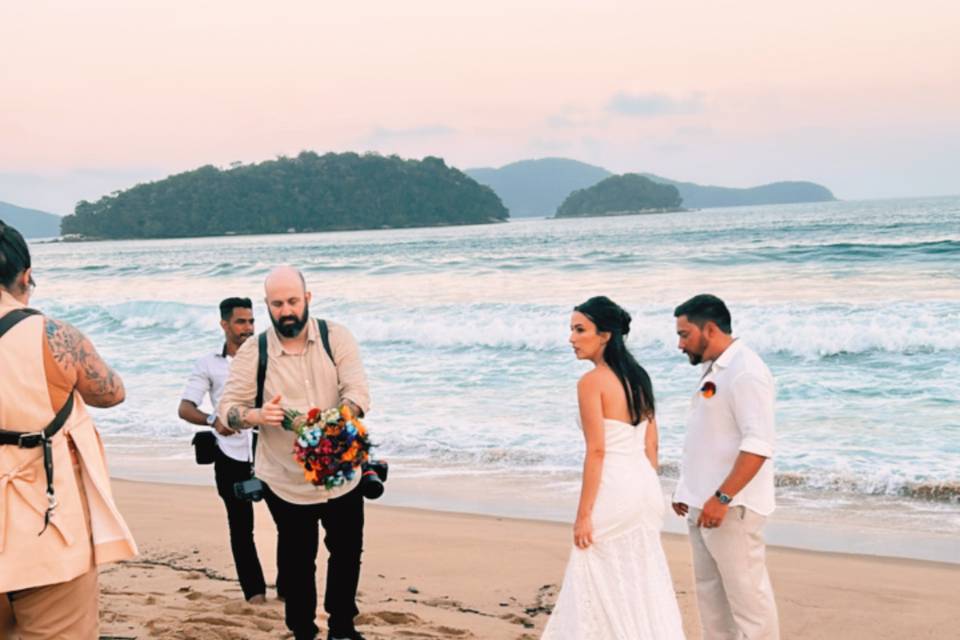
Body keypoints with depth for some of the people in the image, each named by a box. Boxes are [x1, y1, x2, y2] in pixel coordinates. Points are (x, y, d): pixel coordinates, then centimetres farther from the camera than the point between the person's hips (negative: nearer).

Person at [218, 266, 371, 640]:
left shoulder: (336, 338, -6)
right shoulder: (252, 352, -8)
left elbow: (357, 391, -14)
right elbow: (228, 409, -8)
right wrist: (257, 416, -31)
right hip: (287, 480, -2)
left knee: (348, 550, 13)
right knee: (297, 560, 8)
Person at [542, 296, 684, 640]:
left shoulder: (591, 381, -13)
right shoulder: (639, 377, 11)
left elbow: (596, 451, -17)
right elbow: (651, 446, 13)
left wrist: (583, 514, -15)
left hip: (613, 490, -8)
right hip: (645, 486, 8)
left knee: (603, 586, 2)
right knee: (643, 584, 14)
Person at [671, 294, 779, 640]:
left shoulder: (745, 372, -16)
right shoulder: (713, 370, 14)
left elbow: (757, 445, -24)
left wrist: (722, 498, -26)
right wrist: (687, 490, 18)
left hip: (731, 507, -10)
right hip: (702, 504, 10)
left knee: (746, 594, -4)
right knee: (711, 592, 14)